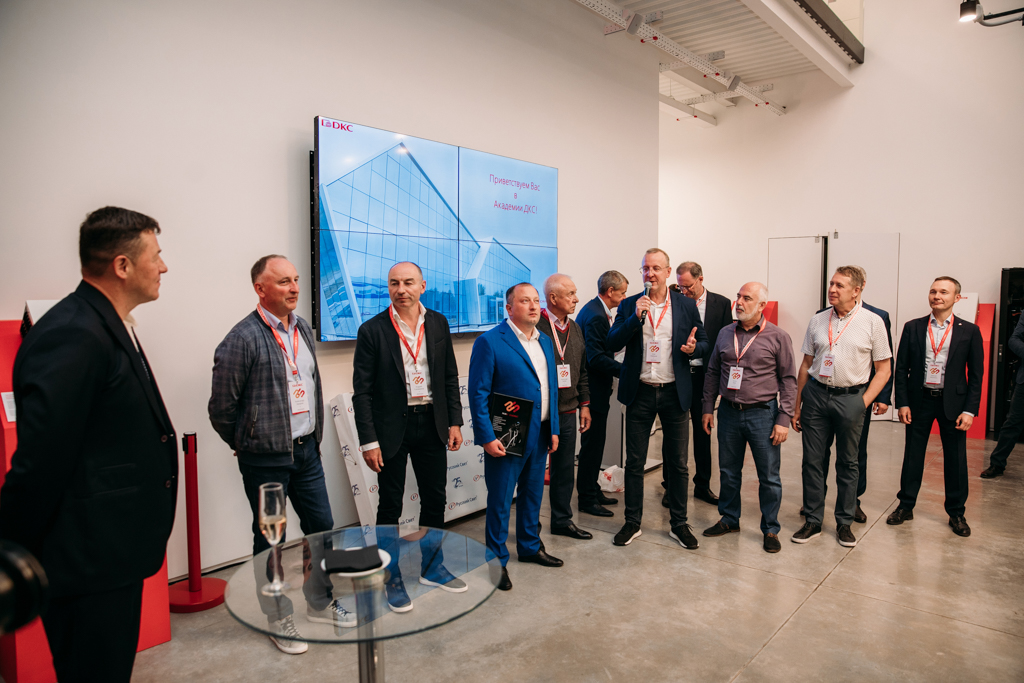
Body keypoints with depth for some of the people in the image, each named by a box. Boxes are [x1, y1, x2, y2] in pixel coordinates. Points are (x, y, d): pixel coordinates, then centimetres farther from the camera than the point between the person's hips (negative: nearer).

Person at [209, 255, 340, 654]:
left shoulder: (304, 330, 7)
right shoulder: (242, 339, -15)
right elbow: (222, 408, -11)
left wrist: (314, 436, 14)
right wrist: (249, 444, 1)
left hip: (306, 450, 7)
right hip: (266, 459, -6)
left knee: (322, 526, 15)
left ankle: (320, 603, 35)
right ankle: (278, 619, 27)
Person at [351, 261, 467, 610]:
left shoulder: (438, 323, 3)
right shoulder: (372, 330, -9)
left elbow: (450, 376, 8)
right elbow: (362, 390, -8)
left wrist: (454, 422, 3)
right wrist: (368, 441, -11)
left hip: (431, 423, 4)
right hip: (392, 427, -4)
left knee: (435, 499, 14)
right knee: (390, 506, 8)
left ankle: (432, 567, 34)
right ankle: (392, 578, 25)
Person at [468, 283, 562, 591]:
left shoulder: (545, 342, 10)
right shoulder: (489, 342, -13)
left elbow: (551, 388, 14)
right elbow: (478, 393, -14)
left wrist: (553, 429, 10)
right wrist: (487, 437, -18)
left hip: (539, 436, 7)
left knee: (532, 494, 20)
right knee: (500, 500, 5)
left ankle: (530, 546, 38)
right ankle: (497, 559, 21)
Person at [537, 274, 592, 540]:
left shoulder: (574, 328, 12)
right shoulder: (536, 326, -13)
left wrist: (584, 404, 15)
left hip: (568, 411, 7)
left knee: (565, 468, 16)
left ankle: (562, 520, 30)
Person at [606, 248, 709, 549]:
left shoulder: (686, 305, 3)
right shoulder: (629, 305, 3)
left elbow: (704, 343, 7)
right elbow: (612, 344, -6)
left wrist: (693, 347, -16)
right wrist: (635, 317, -18)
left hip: (674, 392, 0)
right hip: (640, 392, 0)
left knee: (677, 462, 8)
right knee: (634, 461, 7)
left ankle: (678, 524, 24)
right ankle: (632, 523, 21)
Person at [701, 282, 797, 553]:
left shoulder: (778, 337, -4)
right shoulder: (725, 334, 7)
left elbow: (788, 380, -3)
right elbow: (713, 373, 13)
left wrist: (784, 419, -9)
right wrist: (708, 408, 9)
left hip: (762, 414, -3)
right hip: (729, 412, 4)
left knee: (769, 477, 5)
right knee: (728, 472, 13)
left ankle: (770, 530, 21)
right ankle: (729, 520, 31)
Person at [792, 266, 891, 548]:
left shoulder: (872, 322, -1)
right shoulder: (817, 321, 6)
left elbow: (883, 369, 2)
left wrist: (864, 402, -8)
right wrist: (797, 406, 9)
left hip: (851, 398, -2)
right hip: (816, 395, 2)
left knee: (847, 463, 10)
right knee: (813, 460, 5)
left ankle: (844, 523, 24)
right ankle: (813, 521, 17)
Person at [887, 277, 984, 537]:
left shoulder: (969, 331, 0)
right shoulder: (913, 327, 2)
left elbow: (976, 375, 0)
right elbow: (901, 367, 3)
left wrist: (970, 410, -7)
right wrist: (902, 403, -3)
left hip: (953, 402, 0)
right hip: (919, 400, 1)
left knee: (955, 459, 8)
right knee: (912, 456, 9)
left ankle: (956, 512, 24)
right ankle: (905, 506, 22)